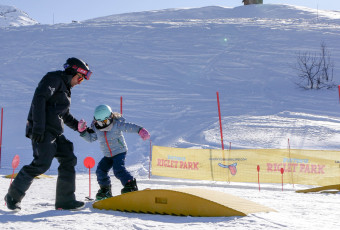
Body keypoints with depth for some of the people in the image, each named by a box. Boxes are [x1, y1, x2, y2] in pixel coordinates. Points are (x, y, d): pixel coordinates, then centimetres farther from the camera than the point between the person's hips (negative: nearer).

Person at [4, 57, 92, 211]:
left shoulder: (65, 88, 26)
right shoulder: (54, 79, -3)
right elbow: (39, 99, -17)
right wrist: (38, 127, -25)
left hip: (55, 133, 10)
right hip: (43, 131, -10)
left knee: (69, 160, 1)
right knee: (42, 163, -18)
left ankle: (65, 201, 4)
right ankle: (13, 196, -4)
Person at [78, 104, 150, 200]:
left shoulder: (117, 124, -16)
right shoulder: (96, 129, -3)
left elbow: (129, 127, -23)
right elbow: (90, 138, 9)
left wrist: (140, 130, -38)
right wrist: (83, 131, -6)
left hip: (120, 152, -6)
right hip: (107, 155, 6)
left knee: (118, 169, -23)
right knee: (100, 170, -1)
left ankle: (130, 185, -15)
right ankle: (105, 190, 17)